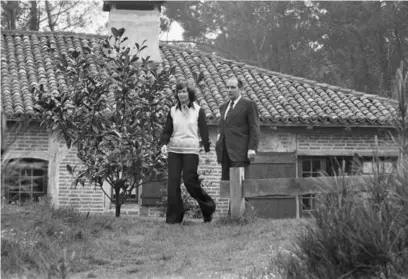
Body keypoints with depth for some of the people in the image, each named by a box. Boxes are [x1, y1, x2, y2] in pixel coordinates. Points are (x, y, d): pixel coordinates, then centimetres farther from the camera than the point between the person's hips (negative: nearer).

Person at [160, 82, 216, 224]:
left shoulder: (198, 111, 3)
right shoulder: (173, 111, 10)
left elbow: (204, 132, 3)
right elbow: (167, 130, 10)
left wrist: (207, 151, -1)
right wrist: (164, 143, -8)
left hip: (191, 149, -3)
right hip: (174, 149, 3)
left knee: (190, 181, -9)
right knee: (173, 182, -4)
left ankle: (208, 208, 14)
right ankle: (173, 217, 1)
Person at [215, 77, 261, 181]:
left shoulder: (249, 105, 1)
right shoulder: (223, 107, 22)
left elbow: (254, 129, -4)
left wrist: (252, 149, -12)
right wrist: (219, 134, 13)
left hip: (240, 152, -6)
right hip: (225, 152, 6)